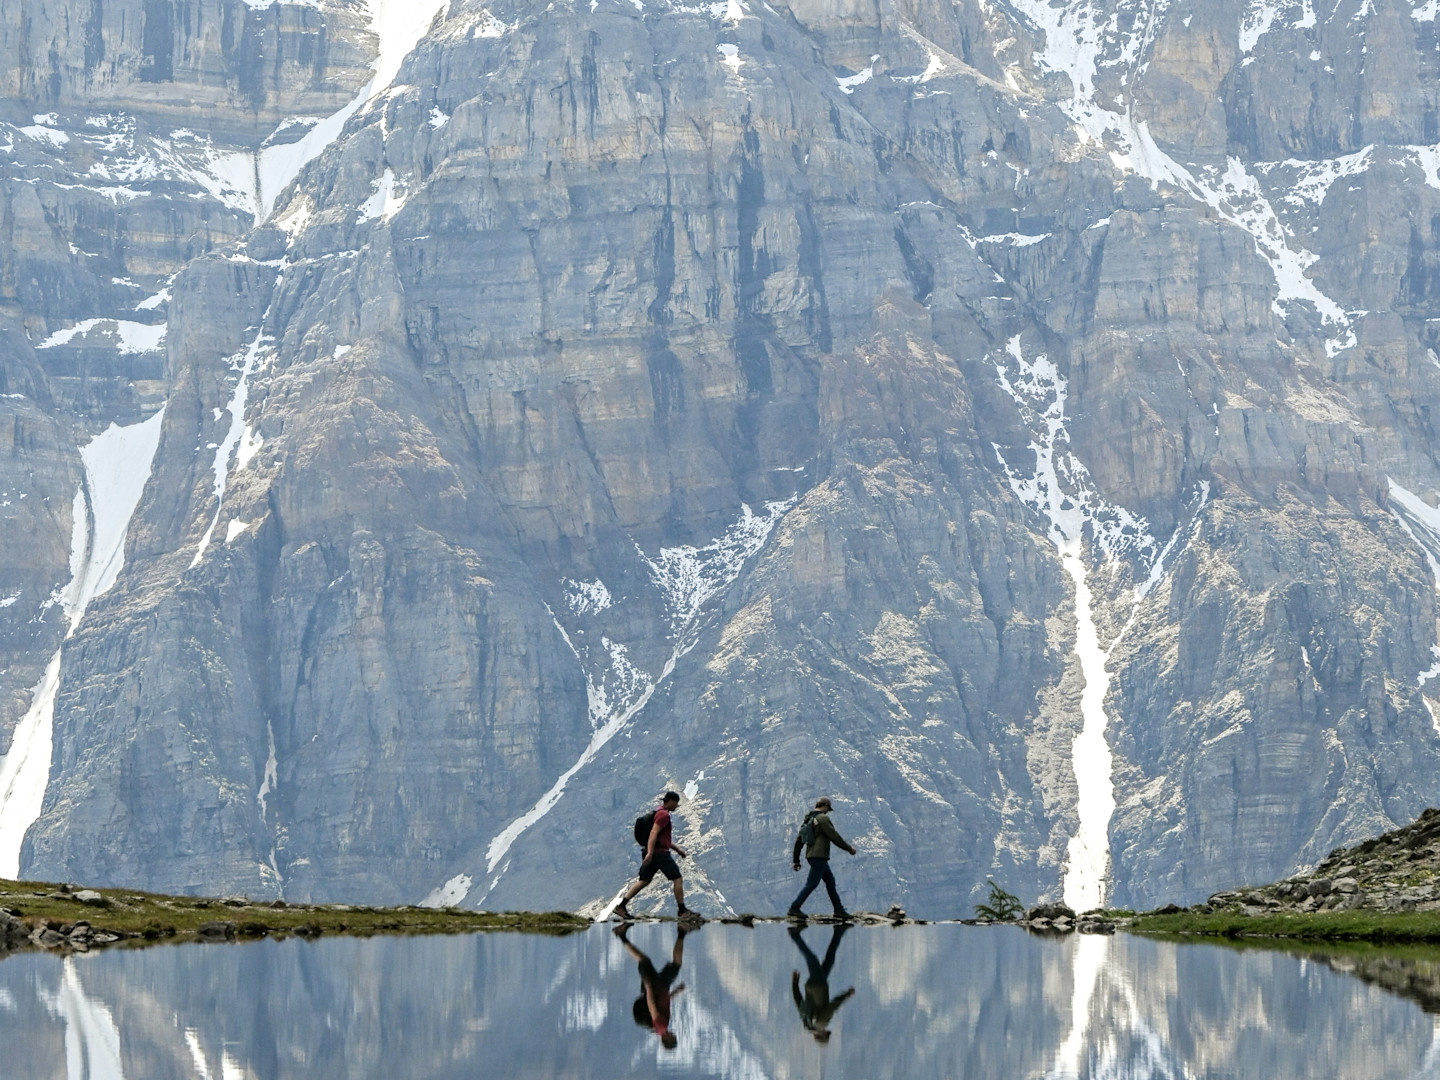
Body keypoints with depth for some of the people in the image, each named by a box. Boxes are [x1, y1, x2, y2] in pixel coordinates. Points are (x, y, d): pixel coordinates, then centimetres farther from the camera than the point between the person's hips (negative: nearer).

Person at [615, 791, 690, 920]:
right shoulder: (664, 815, -12)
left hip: (652, 853, 9)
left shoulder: (659, 813, 21)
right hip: (660, 853, -9)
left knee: (643, 881, 7)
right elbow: (654, 833, -23)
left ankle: (621, 905, -2)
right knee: (677, 879, 1)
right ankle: (682, 910, 6)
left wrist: (677, 849, 27)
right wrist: (650, 853, -30)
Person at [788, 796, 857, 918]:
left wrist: (796, 860, 16)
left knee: (830, 880, 14)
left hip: (811, 856, 10)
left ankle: (839, 910, 16)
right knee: (811, 884, -8)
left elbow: (798, 841, 14)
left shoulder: (808, 820, 15)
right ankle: (794, 909, -11)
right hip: (819, 856, -10)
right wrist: (849, 848, -3)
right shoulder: (823, 818, -12)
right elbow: (834, 837, -14)